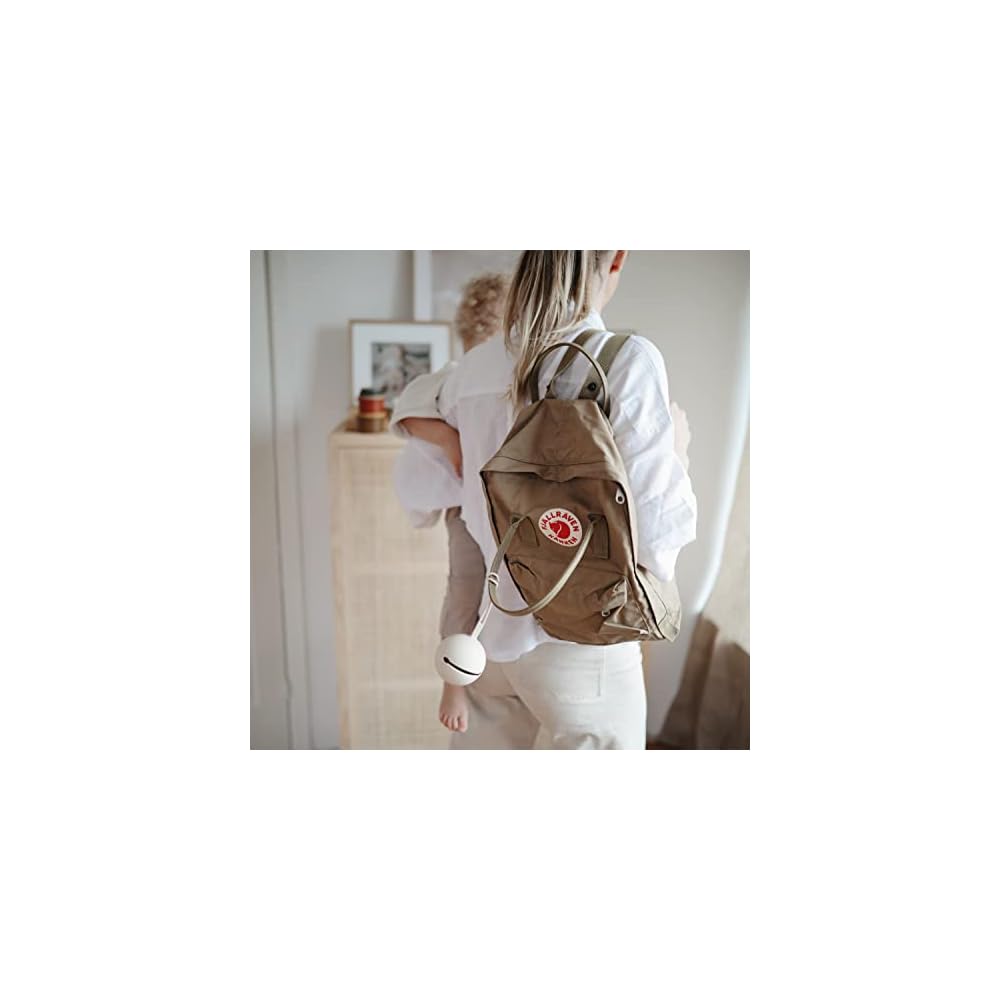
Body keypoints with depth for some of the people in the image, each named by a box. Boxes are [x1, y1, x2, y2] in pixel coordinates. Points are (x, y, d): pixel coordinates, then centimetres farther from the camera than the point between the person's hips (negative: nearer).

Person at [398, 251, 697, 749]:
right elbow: (655, 540, -18)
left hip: (488, 636, 5)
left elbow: (416, 489, 9)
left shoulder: (471, 368, -1)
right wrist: (678, 449, -1)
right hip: (580, 648, -4)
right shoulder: (629, 359, -17)